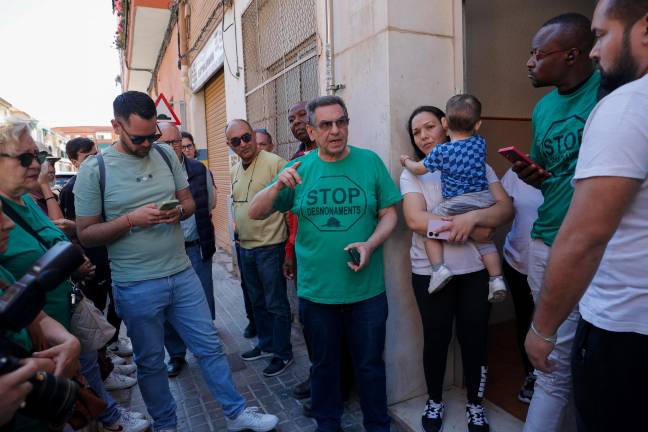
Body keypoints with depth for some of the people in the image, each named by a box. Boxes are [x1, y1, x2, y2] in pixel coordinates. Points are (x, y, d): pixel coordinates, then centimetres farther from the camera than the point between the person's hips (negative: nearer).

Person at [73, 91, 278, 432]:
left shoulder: (166, 154, 3)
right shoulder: (94, 169, -8)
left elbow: (189, 201, 10)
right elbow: (86, 235, -6)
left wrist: (179, 211, -13)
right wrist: (132, 219, -21)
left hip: (183, 274, 3)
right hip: (136, 286, -3)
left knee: (210, 346, 12)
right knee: (150, 361, 16)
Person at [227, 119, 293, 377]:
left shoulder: (274, 162, -16)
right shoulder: (235, 171, 10)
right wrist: (238, 232, 18)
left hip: (270, 246, -8)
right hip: (245, 247, 8)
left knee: (276, 304, 5)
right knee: (257, 301, 21)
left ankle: (282, 353, 22)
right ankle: (266, 344, 38)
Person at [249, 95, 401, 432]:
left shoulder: (370, 161, -3)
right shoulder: (299, 169, -1)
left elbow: (389, 213, 0)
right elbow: (255, 214, -1)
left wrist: (370, 244, -18)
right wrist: (277, 186, -20)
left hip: (366, 289, -1)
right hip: (316, 290, 1)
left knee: (370, 364, 16)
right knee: (324, 364, 20)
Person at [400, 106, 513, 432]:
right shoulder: (412, 173, 0)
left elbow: (506, 208, -5)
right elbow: (415, 220, -15)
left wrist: (472, 217, -24)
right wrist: (469, 230, -17)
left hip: (476, 269, 1)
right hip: (430, 272, -1)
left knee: (475, 338, 12)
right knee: (436, 338, 13)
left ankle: (475, 404, 36)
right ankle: (435, 400, 36)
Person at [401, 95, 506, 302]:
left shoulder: (441, 151, -5)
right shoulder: (480, 143, 8)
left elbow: (418, 169, 6)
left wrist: (406, 160, 24)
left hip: (456, 204, -5)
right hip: (484, 199, 5)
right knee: (485, 240, 20)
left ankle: (438, 268, -3)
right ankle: (497, 279, 15)